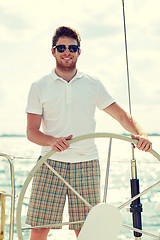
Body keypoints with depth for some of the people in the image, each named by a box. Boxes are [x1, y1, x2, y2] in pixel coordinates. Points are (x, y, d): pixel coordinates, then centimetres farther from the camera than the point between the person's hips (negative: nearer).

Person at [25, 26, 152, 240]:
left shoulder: (93, 85, 11)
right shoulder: (39, 87, 7)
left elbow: (121, 115, 8)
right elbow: (31, 131, 2)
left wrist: (140, 134, -12)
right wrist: (53, 141, -19)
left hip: (86, 164, 1)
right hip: (51, 163, -1)